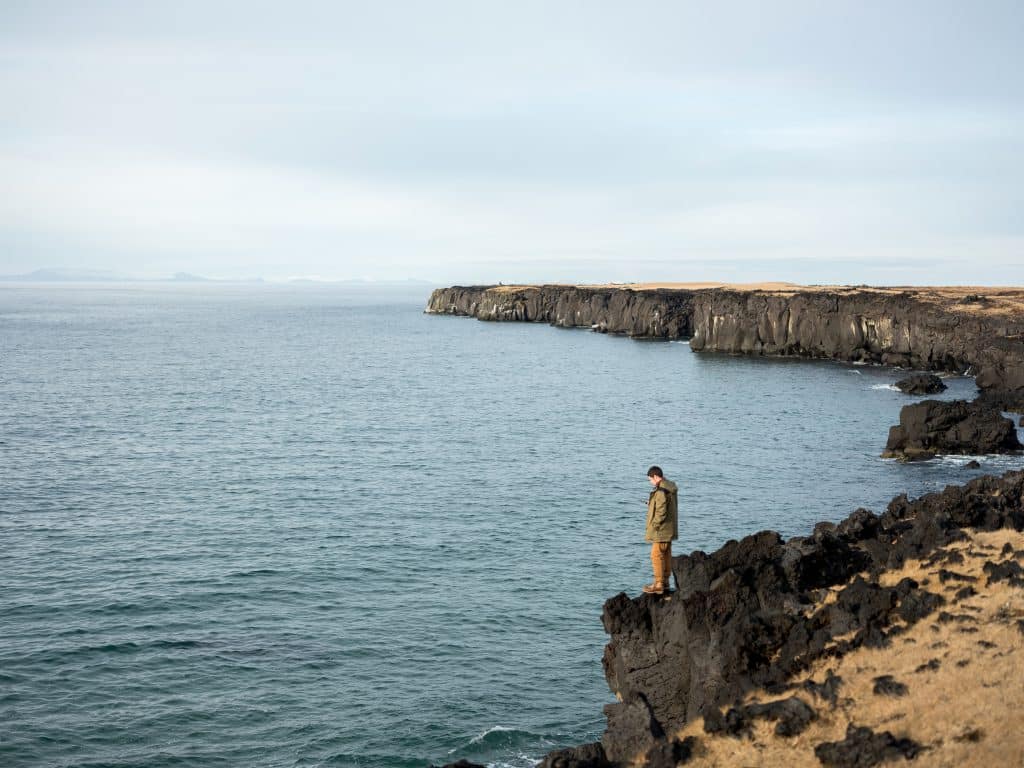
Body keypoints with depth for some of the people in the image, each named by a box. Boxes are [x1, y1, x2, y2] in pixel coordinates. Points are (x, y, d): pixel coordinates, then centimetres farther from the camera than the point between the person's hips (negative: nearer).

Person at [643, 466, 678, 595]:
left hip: (661, 530, -10)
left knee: (656, 555, -5)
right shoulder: (671, 488, 10)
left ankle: (658, 584, -3)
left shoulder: (661, 491, -21)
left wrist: (654, 526, -14)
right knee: (666, 555, 15)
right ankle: (666, 582, 22)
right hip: (669, 529, 10)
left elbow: (661, 512, -23)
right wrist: (651, 503, 11)